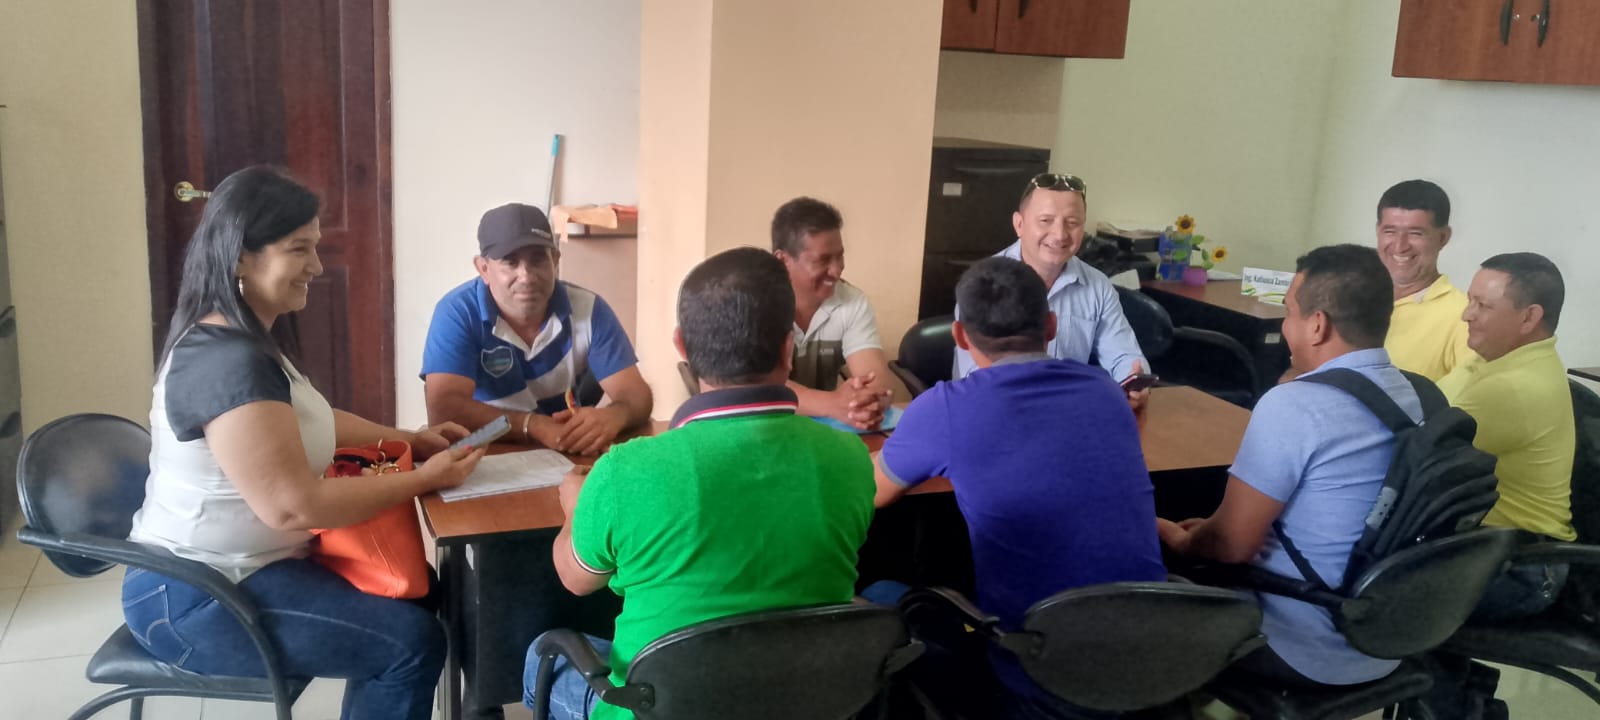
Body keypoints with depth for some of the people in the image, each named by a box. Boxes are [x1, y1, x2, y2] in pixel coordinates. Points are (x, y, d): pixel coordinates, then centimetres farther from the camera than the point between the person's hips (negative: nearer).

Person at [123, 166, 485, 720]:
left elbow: (305, 421, 21)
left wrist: (410, 441, 8)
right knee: (413, 641, -17)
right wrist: (423, 480, -20)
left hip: (229, 567, 11)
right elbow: (293, 506, -29)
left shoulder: (243, 340, 8)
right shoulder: (228, 363, -27)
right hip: (193, 598, -11)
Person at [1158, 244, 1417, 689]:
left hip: (1305, 653, -7)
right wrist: (1210, 528, 14)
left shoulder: (1295, 405, -24)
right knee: (1200, 542, 22)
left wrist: (1178, 539, 3)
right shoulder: (1419, 397, 1)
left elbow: (1229, 546, -17)